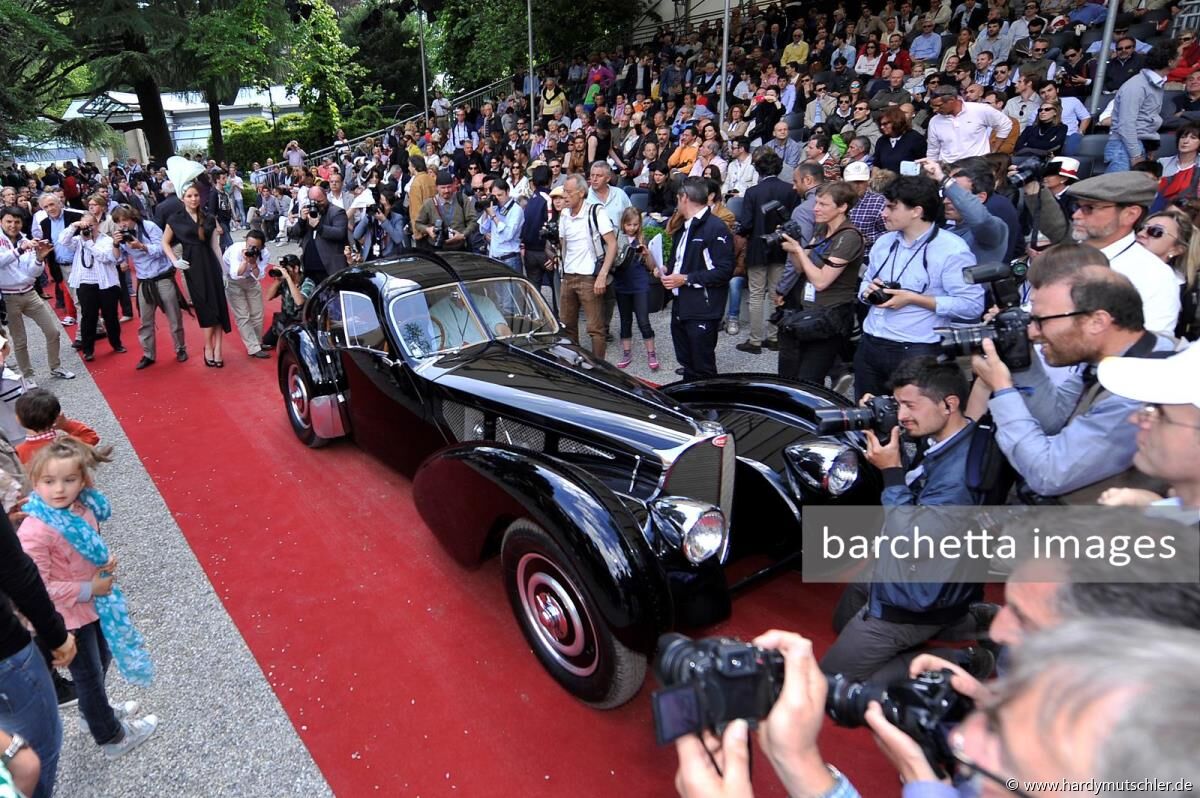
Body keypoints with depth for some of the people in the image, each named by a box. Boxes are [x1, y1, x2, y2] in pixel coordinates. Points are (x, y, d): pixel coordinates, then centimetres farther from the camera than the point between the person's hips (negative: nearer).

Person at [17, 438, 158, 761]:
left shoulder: (83, 507, -10)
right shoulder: (34, 533, -32)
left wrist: (108, 562, -9)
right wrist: (89, 589, -21)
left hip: (96, 602, 7)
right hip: (69, 615, -7)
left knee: (101, 659, 28)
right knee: (89, 674, 14)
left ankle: (96, 712, 55)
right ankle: (112, 737, 35)